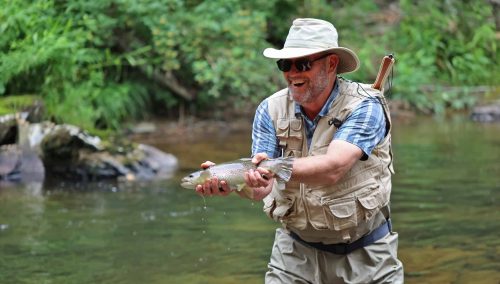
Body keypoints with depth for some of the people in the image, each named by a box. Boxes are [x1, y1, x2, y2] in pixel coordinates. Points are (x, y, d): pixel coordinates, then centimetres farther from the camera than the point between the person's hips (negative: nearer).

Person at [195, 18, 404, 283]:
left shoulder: (364, 107, -16)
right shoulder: (270, 110, -5)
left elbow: (333, 168, -31)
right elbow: (261, 188, -14)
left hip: (364, 254, -2)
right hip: (297, 250, 3)